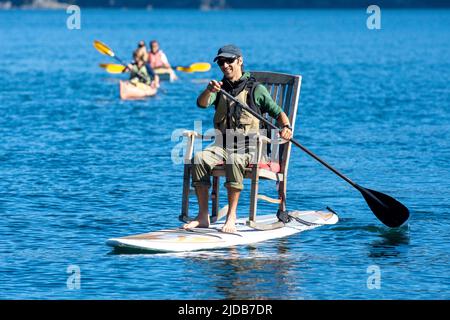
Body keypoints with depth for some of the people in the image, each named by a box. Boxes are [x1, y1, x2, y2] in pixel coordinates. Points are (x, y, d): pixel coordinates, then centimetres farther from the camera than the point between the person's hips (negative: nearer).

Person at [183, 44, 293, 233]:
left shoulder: (256, 89, 4)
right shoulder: (220, 89, 14)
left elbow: (278, 113, 6)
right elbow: (202, 103, -6)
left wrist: (286, 128, -16)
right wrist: (209, 90, -28)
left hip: (248, 148, -4)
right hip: (223, 145, 4)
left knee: (234, 161, -37)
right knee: (199, 158, -26)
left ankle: (231, 216, -34)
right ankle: (203, 216, -24)